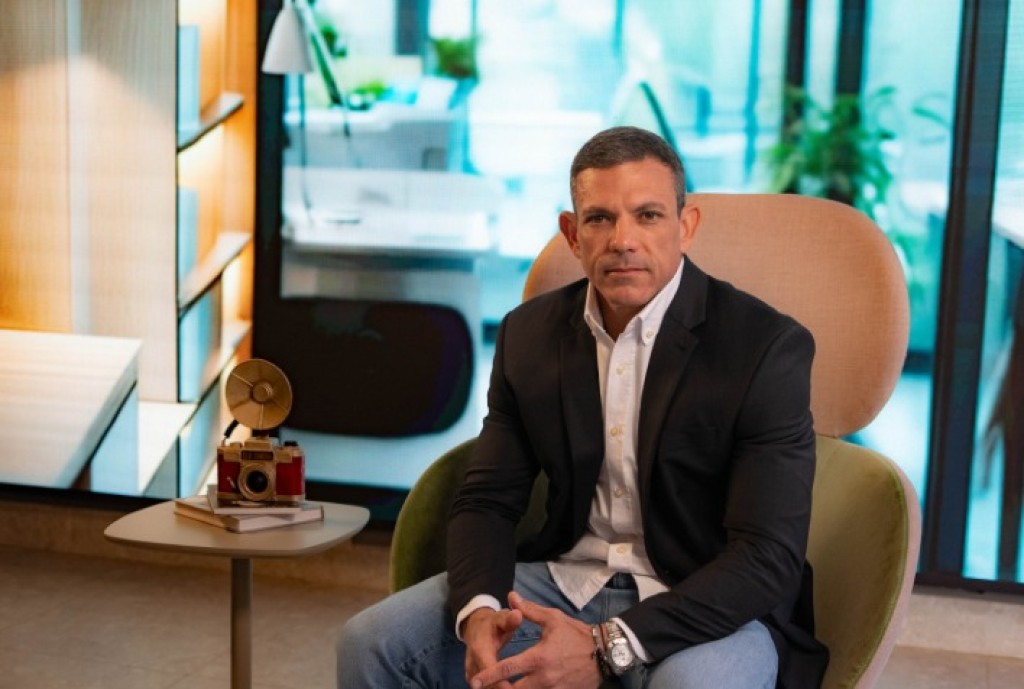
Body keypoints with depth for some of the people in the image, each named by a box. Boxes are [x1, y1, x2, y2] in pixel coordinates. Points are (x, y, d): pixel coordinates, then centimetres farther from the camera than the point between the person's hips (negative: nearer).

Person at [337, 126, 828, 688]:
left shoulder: (767, 347, -14)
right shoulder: (529, 334, 1)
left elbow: (768, 559, -19)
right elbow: (487, 500, 5)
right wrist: (478, 611, -18)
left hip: (707, 605, -4)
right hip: (565, 579, 4)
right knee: (371, 643, -14)